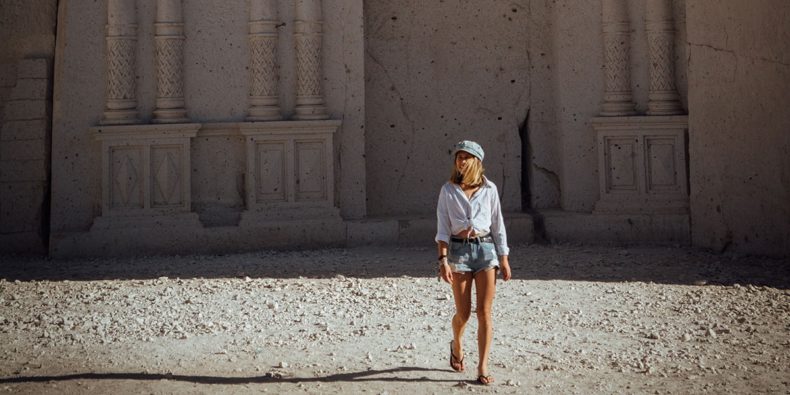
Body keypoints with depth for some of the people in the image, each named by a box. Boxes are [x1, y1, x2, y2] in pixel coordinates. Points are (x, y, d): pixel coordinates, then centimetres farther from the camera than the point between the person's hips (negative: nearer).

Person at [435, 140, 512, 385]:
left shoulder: (489, 189, 4)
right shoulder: (448, 190, 2)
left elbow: (498, 225, 8)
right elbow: (443, 228, -2)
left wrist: (504, 259, 6)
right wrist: (443, 259, -12)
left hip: (486, 248, 1)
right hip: (459, 249, -1)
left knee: (484, 312, -5)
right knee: (463, 313, 5)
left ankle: (483, 368, -1)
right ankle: (457, 346, 38)